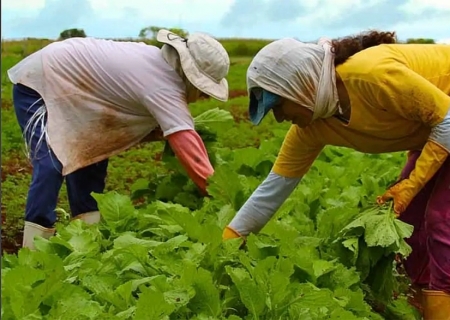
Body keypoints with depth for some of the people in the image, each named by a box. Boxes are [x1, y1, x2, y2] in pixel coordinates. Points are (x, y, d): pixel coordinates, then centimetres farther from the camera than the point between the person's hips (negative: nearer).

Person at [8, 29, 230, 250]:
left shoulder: (160, 62, -2)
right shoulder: (162, 86, -32)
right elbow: (187, 146, -36)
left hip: (64, 82, 10)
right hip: (39, 83, -10)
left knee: (91, 158, 5)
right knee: (50, 164, -19)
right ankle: (34, 252, -15)